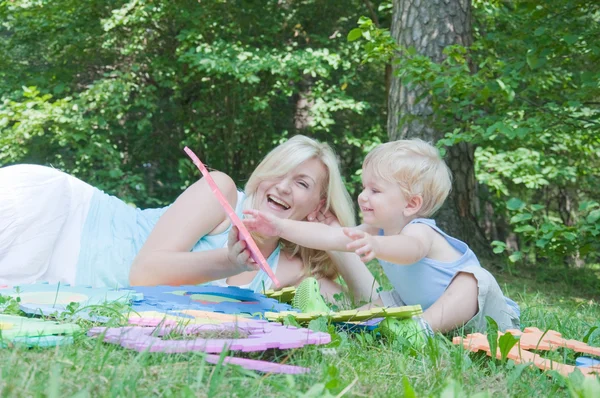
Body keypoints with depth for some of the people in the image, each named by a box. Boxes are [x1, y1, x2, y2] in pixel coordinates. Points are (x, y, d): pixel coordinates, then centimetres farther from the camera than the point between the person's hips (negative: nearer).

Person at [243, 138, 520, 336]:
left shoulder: (420, 231, -30)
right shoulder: (379, 231, -3)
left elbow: (411, 249, -55)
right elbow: (331, 236, -8)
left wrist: (377, 246, -77)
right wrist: (279, 227, -15)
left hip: (479, 314, -9)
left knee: (475, 279, -38)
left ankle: (426, 326, -48)